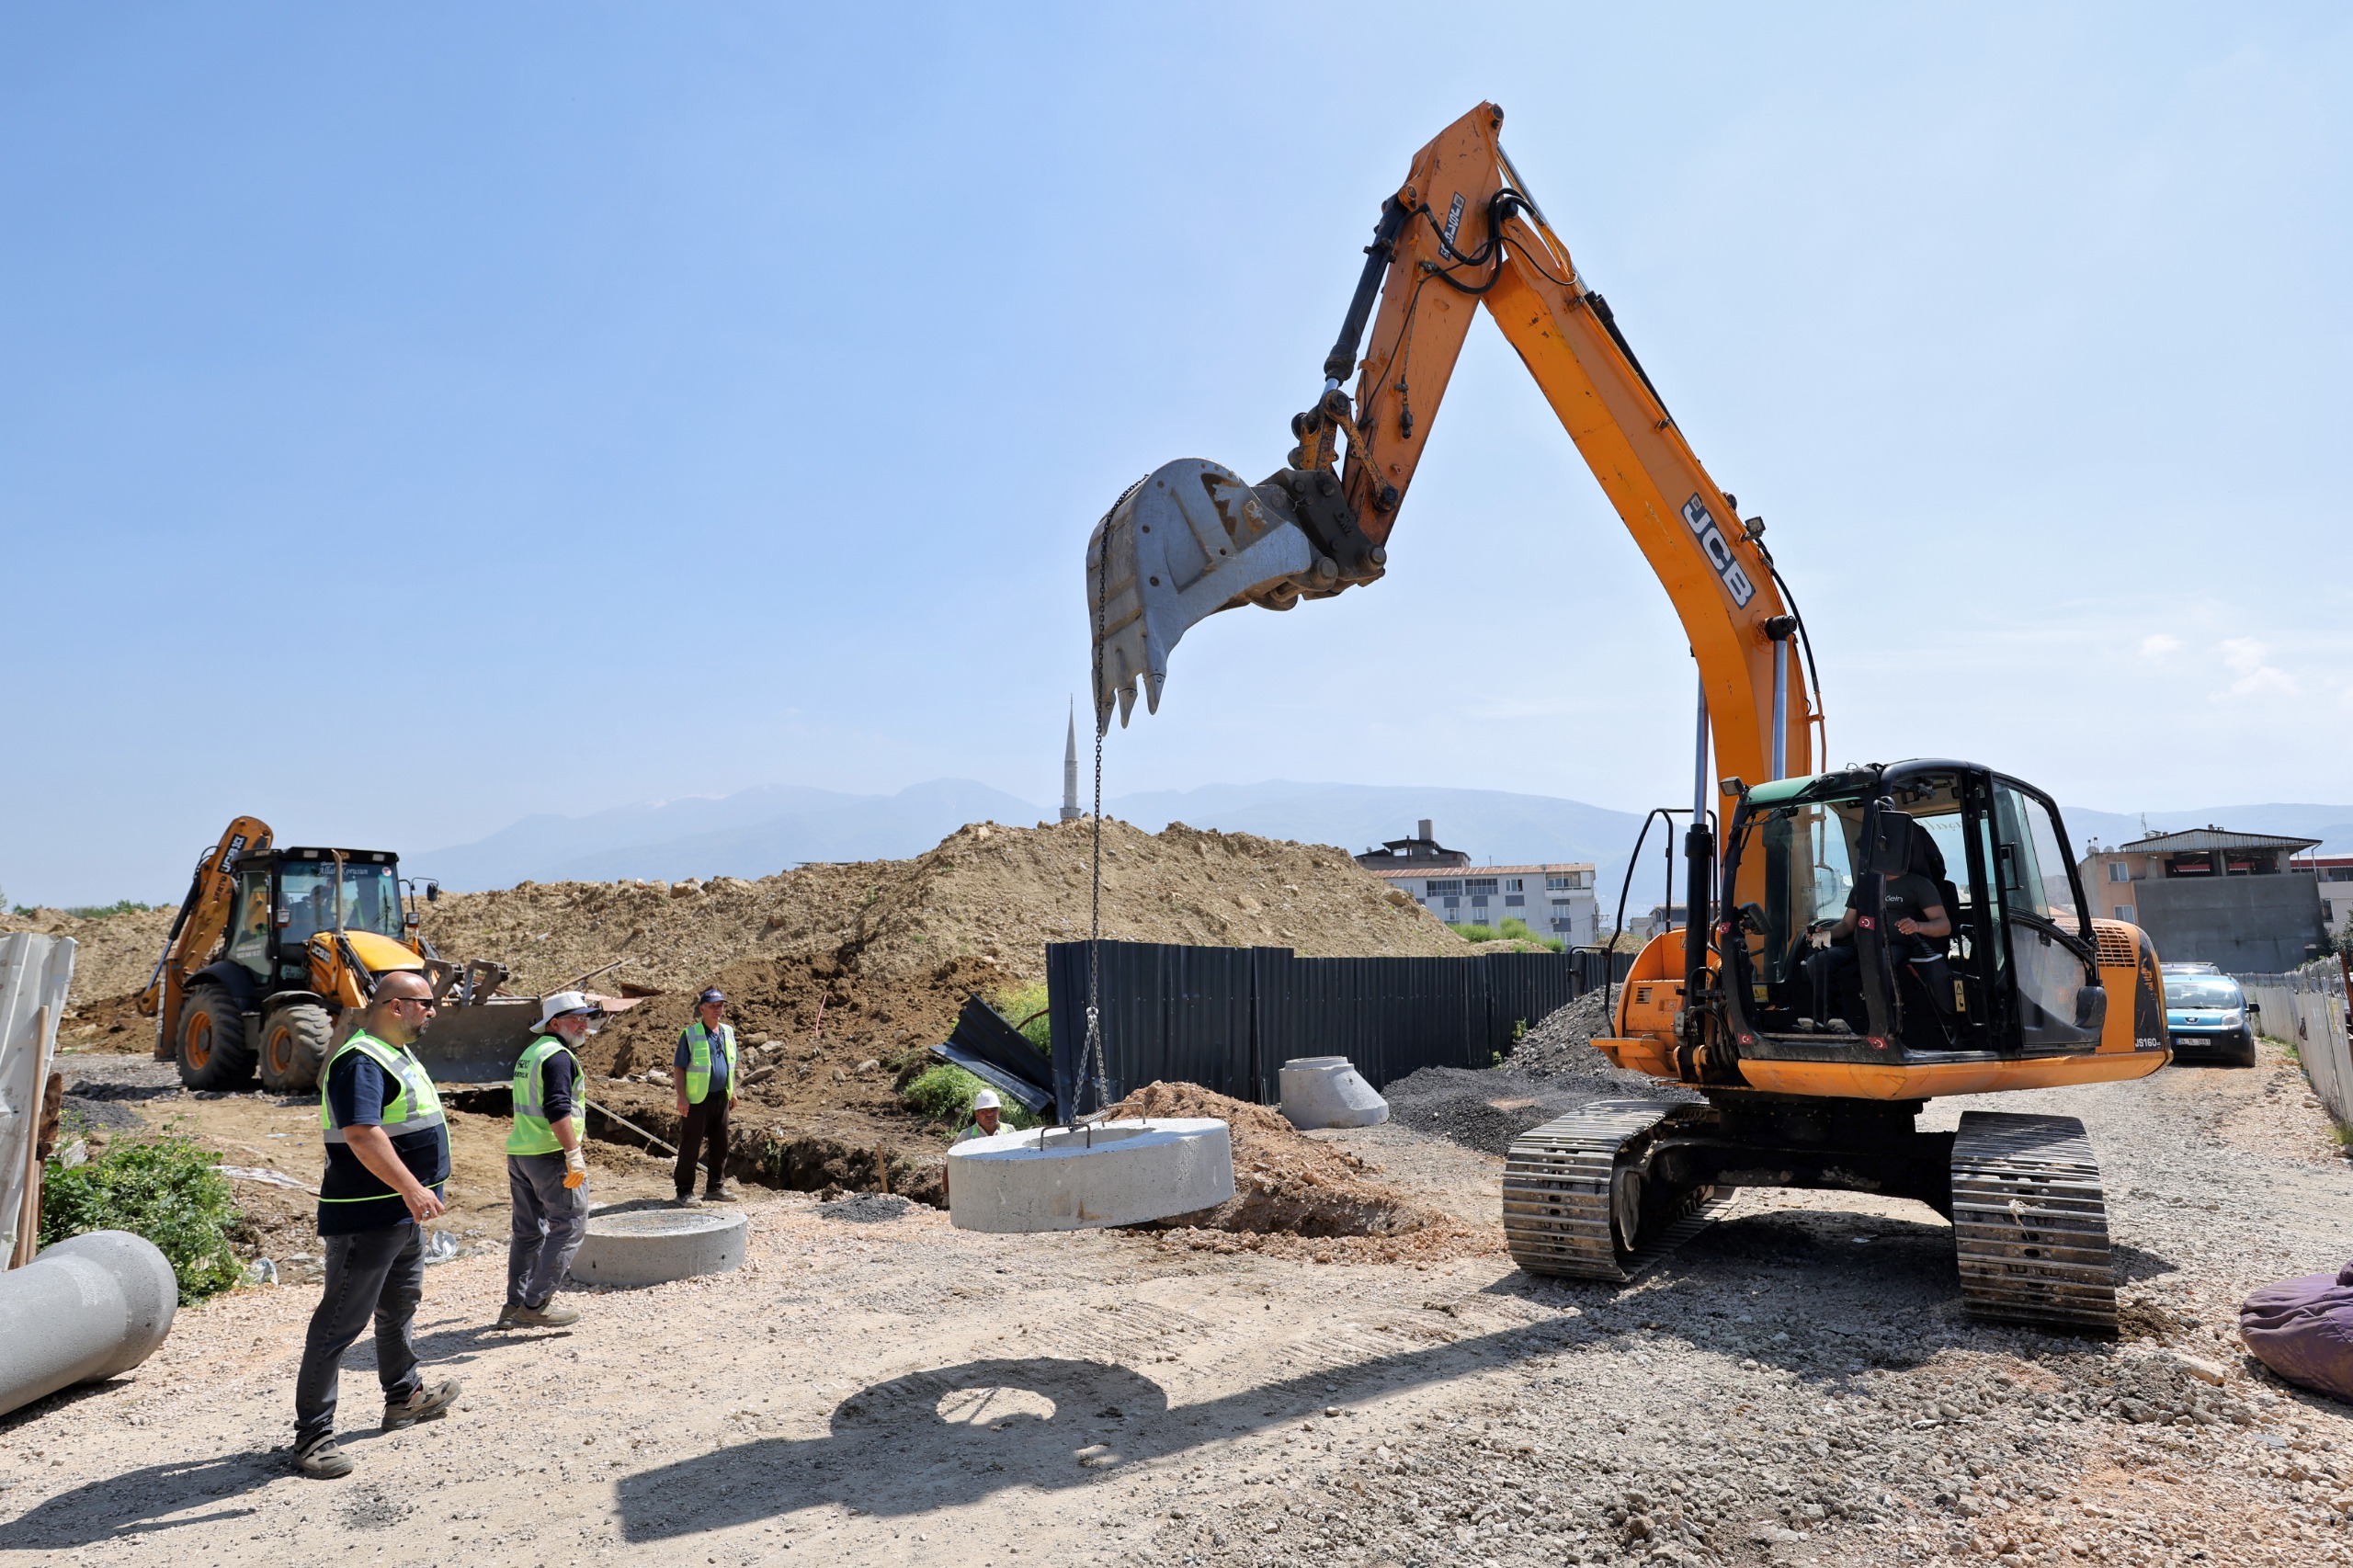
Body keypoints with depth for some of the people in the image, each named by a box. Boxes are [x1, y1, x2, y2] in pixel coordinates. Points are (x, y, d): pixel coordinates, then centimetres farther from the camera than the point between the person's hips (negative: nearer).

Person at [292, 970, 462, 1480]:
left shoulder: (398, 1054, 13)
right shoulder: (361, 1061, -20)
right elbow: (361, 1134, -31)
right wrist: (411, 1187, -34)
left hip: (403, 1213, 11)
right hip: (365, 1217, -11)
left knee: (400, 1306, 23)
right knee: (341, 1322, -4)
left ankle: (404, 1398, 39)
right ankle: (312, 1435, 4)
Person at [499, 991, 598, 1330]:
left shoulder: (529, 1053, 17)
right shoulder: (559, 1055, -14)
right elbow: (557, 1109, -24)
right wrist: (574, 1154, -24)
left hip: (519, 1152, 10)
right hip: (550, 1154, -10)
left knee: (528, 1230, 15)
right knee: (569, 1225, -3)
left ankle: (515, 1305, 20)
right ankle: (536, 1305, -3)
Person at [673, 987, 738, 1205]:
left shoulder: (727, 1032, 9)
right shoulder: (690, 1034, -9)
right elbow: (680, 1067, -9)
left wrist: (733, 1091, 16)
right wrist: (682, 1097, -15)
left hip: (721, 1097, 6)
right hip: (697, 1099, -6)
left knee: (719, 1144, 12)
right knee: (690, 1145, 1)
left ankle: (716, 1186, 23)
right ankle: (685, 1190, 9)